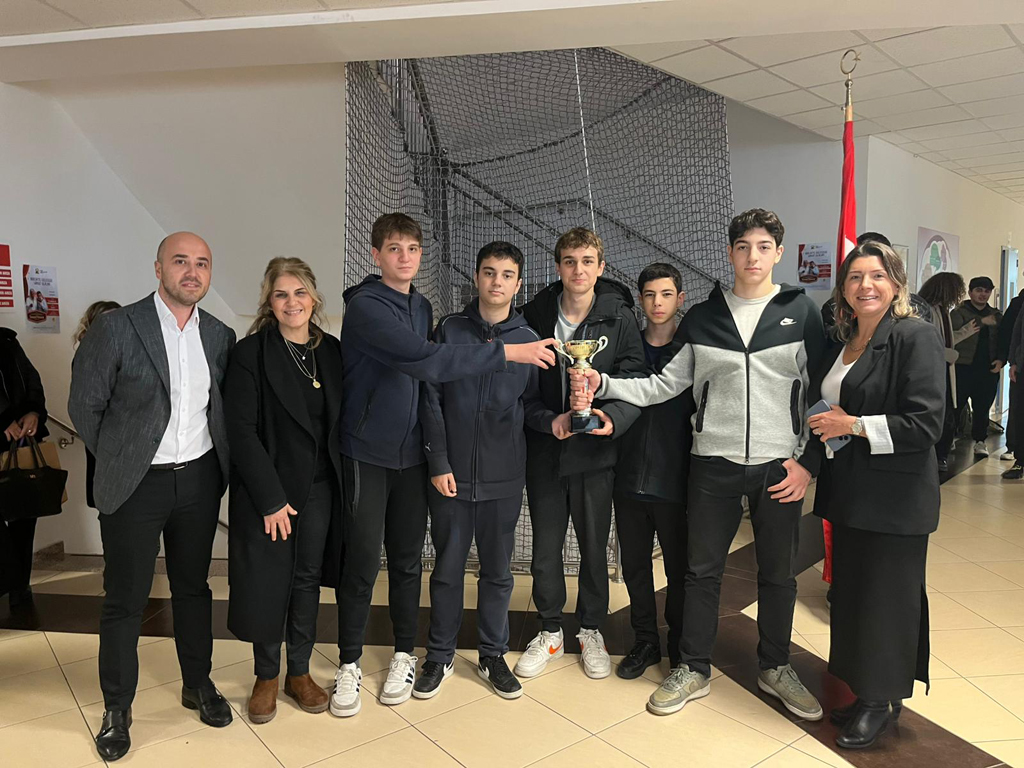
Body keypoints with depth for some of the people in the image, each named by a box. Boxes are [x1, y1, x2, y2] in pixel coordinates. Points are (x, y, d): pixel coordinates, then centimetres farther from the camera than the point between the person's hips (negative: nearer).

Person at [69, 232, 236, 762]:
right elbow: (85, 406, -3)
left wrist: (209, 462, 7)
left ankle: (198, 684, 34)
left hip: (199, 480, 4)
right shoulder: (115, 328, -9)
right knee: (125, 598, 8)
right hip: (136, 485, -3)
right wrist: (118, 461, 2)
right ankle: (117, 708, 27)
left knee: (193, 586, 17)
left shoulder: (219, 336, 3)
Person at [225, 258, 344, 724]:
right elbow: (240, 430, -13)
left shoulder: (331, 351, 4)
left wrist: (340, 482, 0)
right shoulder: (251, 353, -10)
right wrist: (271, 499, -15)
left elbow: (339, 422, 8)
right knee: (267, 582, 6)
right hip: (267, 489, -3)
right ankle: (266, 677, 28)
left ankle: (299, 672, 30)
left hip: (319, 488, 4)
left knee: (307, 580, 12)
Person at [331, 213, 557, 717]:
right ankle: (349, 664, 20)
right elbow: (425, 360, -28)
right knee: (362, 561, 2)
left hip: (411, 453, 6)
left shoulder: (422, 307, 10)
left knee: (407, 559, 12)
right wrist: (508, 352, -28)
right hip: (366, 453, -5)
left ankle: (404, 655, 28)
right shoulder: (365, 306, -14)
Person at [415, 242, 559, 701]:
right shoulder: (450, 330, 1)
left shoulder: (529, 340, 4)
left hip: (504, 475, 1)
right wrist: (438, 464, -6)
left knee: (498, 570, 11)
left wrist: (553, 421, -14)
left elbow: (529, 404, 8)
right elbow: (431, 399, -1)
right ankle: (440, 656, 28)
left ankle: (493, 655, 29)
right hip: (451, 473, -1)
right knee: (448, 567, 10)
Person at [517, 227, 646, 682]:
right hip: (544, 450, 1)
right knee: (545, 546, 10)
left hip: (595, 452, -1)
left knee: (594, 546, 12)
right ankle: (550, 632, 30)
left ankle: (591, 631, 33)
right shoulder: (535, 315, 0)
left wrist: (613, 418, -25)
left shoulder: (620, 319, -4)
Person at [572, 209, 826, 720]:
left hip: (779, 465, -1)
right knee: (702, 569, 9)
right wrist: (603, 385, -9)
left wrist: (809, 460, -5)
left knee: (778, 572, 12)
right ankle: (693, 670, 27)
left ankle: (775, 667, 34)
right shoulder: (703, 318, 5)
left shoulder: (801, 312, 1)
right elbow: (667, 384, 3)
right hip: (714, 463, 1)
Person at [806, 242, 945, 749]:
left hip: (895, 497, -7)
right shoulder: (840, 343, 11)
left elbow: (926, 423, -19)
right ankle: (865, 692, 30)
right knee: (851, 592, 14)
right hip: (848, 493, 7)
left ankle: (883, 700, 24)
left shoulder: (916, 337, -12)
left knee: (886, 594, 5)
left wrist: (854, 425, -17)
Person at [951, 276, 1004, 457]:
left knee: (982, 408, 7)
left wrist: (1001, 360, 1)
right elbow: (955, 333, -17)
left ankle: (979, 440, 16)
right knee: (955, 405, -2)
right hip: (963, 367, -4)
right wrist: (981, 322, -21)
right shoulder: (959, 312, 1)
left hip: (988, 369, 4)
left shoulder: (996, 316, 16)